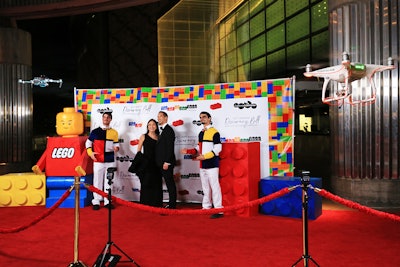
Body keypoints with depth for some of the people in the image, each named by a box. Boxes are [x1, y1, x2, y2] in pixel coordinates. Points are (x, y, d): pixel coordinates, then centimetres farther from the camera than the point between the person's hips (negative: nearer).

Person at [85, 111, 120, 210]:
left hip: (110, 161, 2)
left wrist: (116, 148, -11)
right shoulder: (95, 132, 3)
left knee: (108, 181, 5)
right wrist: (90, 153, -5)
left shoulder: (114, 132, 7)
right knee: (97, 181, 1)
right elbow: (88, 143, 9)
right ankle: (96, 201, 9)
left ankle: (107, 201, 13)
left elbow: (116, 144, 12)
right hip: (98, 161, -1)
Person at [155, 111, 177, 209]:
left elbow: (170, 147, -18)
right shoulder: (162, 131, 18)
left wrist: (166, 162, -21)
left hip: (167, 162, -9)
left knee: (170, 183, -4)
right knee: (168, 183, 12)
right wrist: (161, 162, 14)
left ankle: (172, 204, 2)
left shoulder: (168, 130, -11)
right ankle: (171, 203, 17)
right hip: (162, 162, 9)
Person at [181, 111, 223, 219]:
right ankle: (206, 207, 26)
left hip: (212, 164, -9)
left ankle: (218, 210, -6)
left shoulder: (214, 132, -9)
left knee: (214, 186, -9)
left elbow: (217, 148, -16)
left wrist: (205, 156, -20)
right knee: (205, 186, 15)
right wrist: (188, 151, 7)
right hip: (202, 164, 9)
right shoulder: (201, 133, 16)